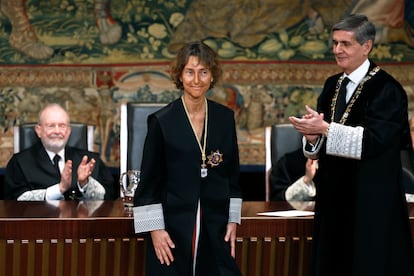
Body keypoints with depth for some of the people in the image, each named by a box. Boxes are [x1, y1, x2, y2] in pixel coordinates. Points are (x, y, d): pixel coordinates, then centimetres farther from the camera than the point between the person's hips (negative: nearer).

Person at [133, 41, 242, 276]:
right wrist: (155, 229, -8)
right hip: (173, 229, -3)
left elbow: (233, 175, 13)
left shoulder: (225, 118, 6)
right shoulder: (161, 121, -4)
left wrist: (233, 220, 8)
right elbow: (149, 183, -3)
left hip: (216, 229, 3)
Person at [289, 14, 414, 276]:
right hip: (334, 197, 7)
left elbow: (374, 139, -22)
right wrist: (312, 136, -12)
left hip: (372, 202, -7)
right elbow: (320, 145, 11)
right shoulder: (332, 85, 11)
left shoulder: (386, 88, -11)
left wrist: (325, 129, -24)